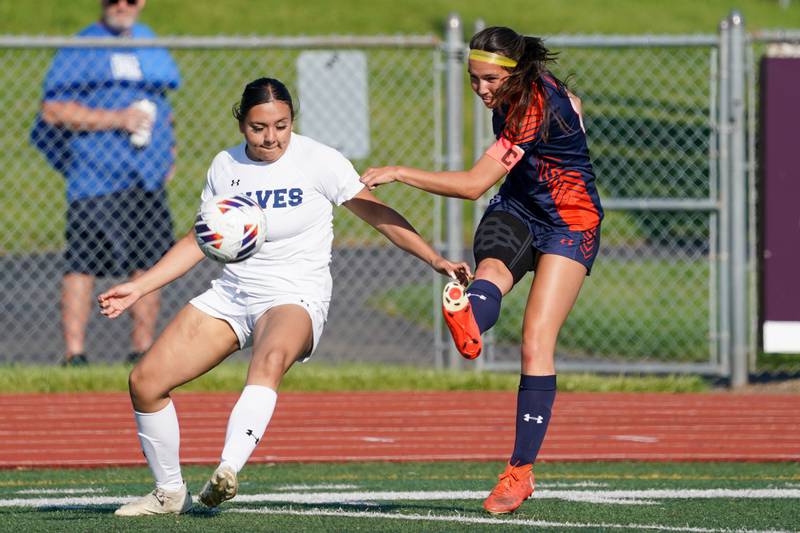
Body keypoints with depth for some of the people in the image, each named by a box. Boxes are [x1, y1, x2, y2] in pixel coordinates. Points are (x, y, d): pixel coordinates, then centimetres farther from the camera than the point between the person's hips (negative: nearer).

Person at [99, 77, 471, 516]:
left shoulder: (318, 161, -7)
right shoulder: (225, 167, 5)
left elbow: (378, 215, -2)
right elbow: (199, 242, 16)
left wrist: (434, 259, -10)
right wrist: (138, 287, 11)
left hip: (295, 298, -5)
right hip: (231, 294, 5)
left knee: (269, 360, -41)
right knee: (145, 382, -7)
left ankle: (227, 471, -58)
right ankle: (169, 493, 12)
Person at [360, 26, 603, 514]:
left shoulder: (535, 107, -28)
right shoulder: (512, 91, -3)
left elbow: (474, 184, -33)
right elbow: (571, 104, 20)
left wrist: (400, 173, -33)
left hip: (569, 222, -7)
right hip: (516, 210, 7)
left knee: (537, 342, -19)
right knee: (492, 271, -32)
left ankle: (521, 471, -16)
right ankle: (469, 322, -70)